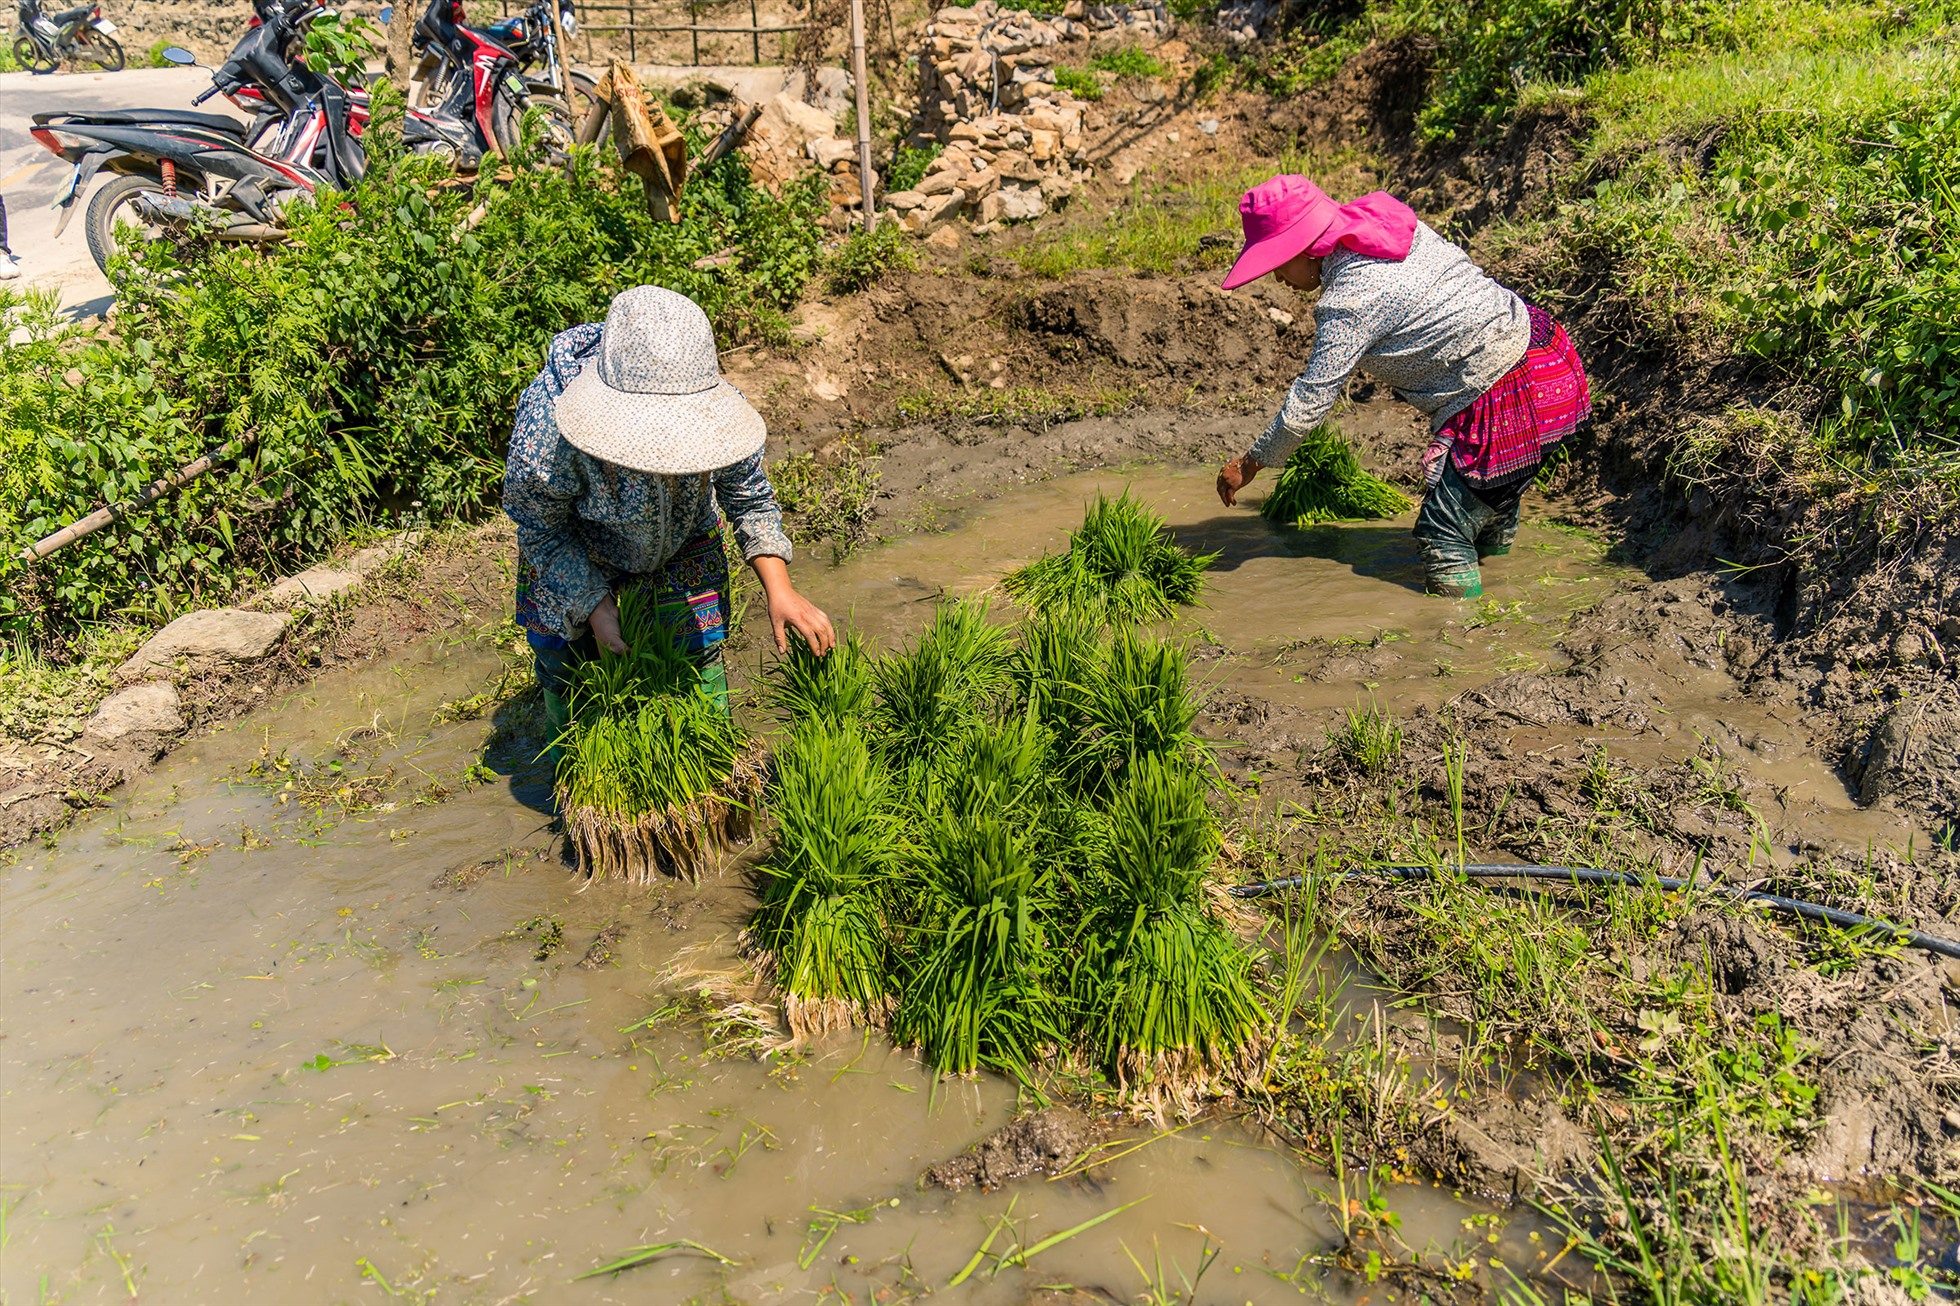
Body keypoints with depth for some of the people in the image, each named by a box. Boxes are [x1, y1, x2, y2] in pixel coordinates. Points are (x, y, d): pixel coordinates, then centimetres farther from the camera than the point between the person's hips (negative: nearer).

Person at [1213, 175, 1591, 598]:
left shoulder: (1350, 301, -22)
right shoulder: (1383, 225, 3)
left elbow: (1311, 400, -19)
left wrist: (1250, 462, -8)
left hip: (1506, 402, -10)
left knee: (1443, 536, -7)